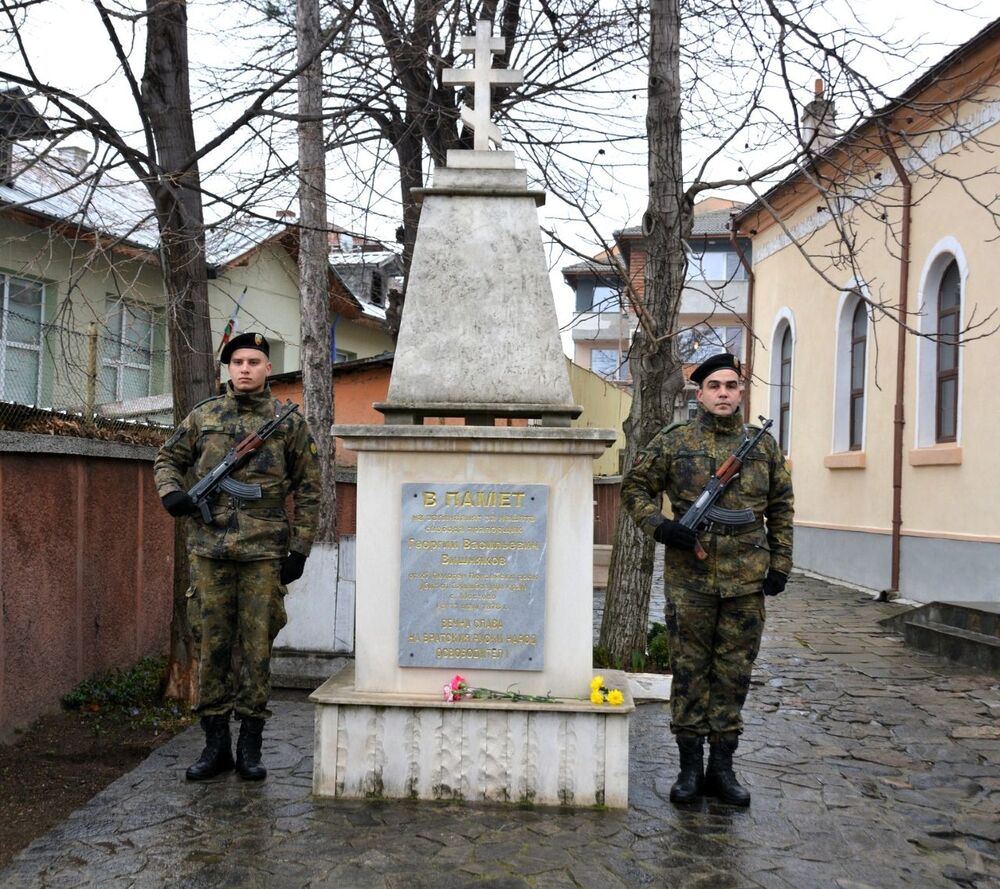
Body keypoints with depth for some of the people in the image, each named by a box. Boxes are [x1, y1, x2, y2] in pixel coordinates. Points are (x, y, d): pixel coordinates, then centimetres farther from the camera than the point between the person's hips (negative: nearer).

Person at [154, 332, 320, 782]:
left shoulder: (289, 423, 4)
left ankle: (250, 746, 14)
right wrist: (171, 492, -3)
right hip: (209, 551, 2)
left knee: (257, 649, 3)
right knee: (211, 647, 6)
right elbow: (168, 458, 20)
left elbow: (308, 491, 4)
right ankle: (215, 744, 17)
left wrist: (299, 550, -1)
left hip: (264, 554, -2)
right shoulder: (203, 416, 9)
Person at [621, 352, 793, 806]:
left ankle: (722, 767, 21)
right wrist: (659, 526, -9)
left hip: (746, 581, 2)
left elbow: (780, 508, 14)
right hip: (689, 579, -2)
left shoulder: (763, 445, 8)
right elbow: (634, 487, 7)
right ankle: (690, 767, 18)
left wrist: (780, 564, 8)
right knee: (689, 671, 6)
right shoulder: (673, 442, 1)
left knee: (734, 673, 8)